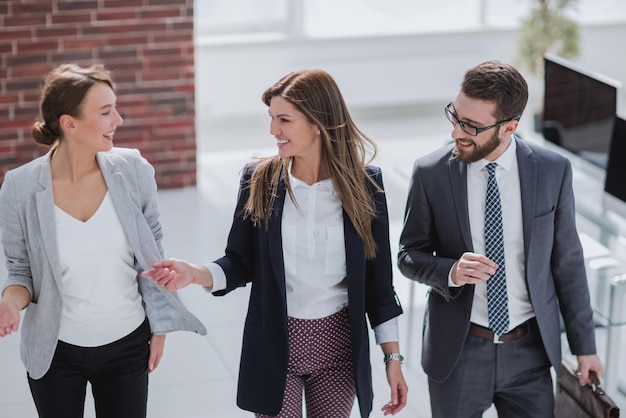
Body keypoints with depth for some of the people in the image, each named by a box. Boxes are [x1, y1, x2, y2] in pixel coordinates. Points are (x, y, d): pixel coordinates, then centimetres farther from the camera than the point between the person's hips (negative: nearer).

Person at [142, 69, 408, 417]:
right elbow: (241, 264, -1)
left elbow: (377, 277, -2)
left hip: (339, 344, 0)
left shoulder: (364, 184, -8)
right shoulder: (259, 180, -7)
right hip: (274, 345, 0)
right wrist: (194, 273, -22)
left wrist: (393, 357, 0)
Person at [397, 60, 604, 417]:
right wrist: (450, 271, -21)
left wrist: (585, 346, 7)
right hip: (457, 350, 0)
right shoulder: (431, 173, -8)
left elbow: (567, 261, 2)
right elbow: (410, 256, 1)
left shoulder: (553, 171, -6)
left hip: (529, 350, 1)